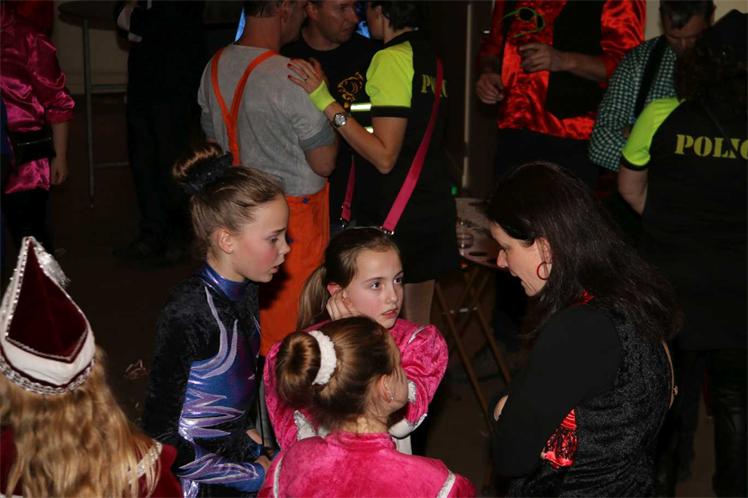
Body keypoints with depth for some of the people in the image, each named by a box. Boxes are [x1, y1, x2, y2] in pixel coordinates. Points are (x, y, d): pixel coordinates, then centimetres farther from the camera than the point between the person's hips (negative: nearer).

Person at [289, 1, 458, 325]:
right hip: (430, 206, 9)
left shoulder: (391, 59, -15)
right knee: (418, 330, 16)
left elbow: (384, 157, -21)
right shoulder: (430, 58, 10)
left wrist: (326, 103, -23)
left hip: (396, 216, -9)